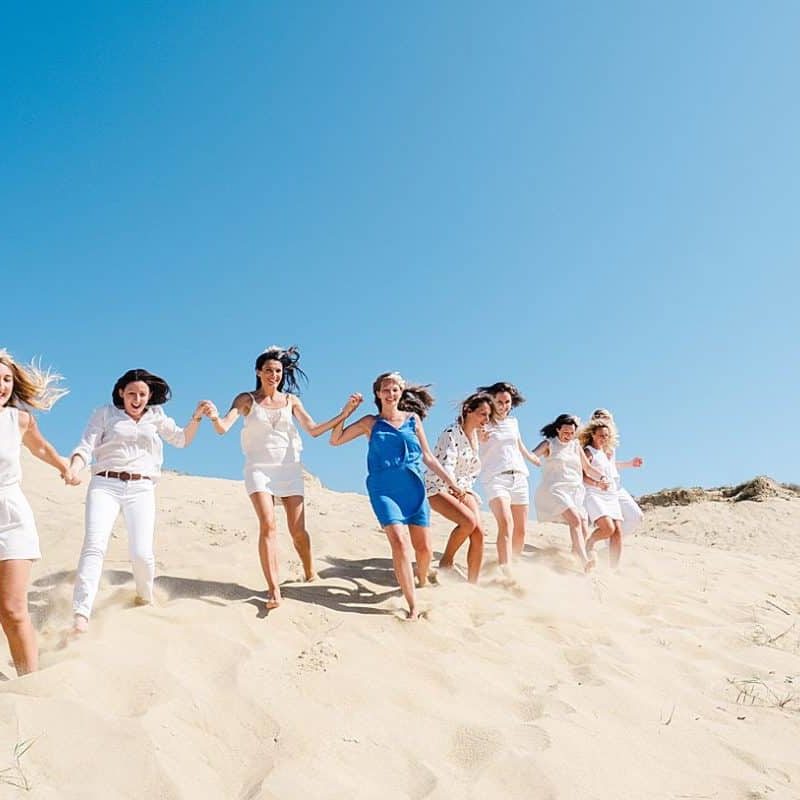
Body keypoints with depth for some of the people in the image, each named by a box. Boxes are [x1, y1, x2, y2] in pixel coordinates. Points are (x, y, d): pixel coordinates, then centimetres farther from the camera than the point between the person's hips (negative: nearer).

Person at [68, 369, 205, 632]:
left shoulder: (156, 416, 19)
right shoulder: (105, 414, 11)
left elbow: (182, 439, 27)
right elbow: (85, 448, 3)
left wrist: (196, 417, 10)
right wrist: (73, 469, -18)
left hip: (141, 489, 1)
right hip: (105, 485, -1)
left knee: (141, 553, -12)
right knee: (94, 544, -20)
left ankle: (145, 599, 16)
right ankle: (81, 615, -25)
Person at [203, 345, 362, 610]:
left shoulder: (291, 400, 7)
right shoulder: (246, 399, 0)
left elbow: (314, 430, 3)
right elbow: (223, 428, -13)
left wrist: (344, 413, -5)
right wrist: (214, 417, -37)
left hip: (289, 469, 2)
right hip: (259, 469, -2)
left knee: (298, 530, 2)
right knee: (268, 526, -20)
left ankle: (310, 574, 30)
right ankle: (274, 591, -20)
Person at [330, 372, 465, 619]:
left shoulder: (413, 419, 11)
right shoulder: (370, 422, 7)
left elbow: (427, 456, 15)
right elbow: (335, 440, 5)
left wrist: (449, 481, 11)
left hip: (414, 489, 3)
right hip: (384, 490, -2)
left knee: (424, 548, 5)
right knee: (400, 542, -20)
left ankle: (422, 581, 39)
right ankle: (413, 607, -16)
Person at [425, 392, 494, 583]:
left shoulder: (475, 434, 4)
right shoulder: (452, 433, -20)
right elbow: (446, 466, -32)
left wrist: (468, 491, 14)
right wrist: (456, 487, -47)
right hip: (438, 487, -7)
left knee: (479, 533, -11)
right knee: (468, 521, -28)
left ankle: (472, 584, -2)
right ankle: (445, 562, -6)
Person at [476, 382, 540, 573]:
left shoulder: (513, 422, 17)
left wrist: (536, 460, 45)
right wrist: (480, 439, -25)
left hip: (519, 477, 6)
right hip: (495, 478, -6)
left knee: (520, 531, 4)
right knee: (506, 524, -25)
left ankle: (512, 564, 21)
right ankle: (506, 572, -34)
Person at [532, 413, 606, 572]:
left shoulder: (576, 446, 20)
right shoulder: (549, 444, 5)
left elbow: (588, 467, 22)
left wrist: (601, 478, 4)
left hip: (575, 492, 6)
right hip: (555, 490, -6)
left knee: (584, 531, -6)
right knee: (575, 520, -28)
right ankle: (585, 561, -38)